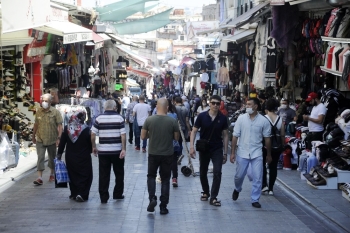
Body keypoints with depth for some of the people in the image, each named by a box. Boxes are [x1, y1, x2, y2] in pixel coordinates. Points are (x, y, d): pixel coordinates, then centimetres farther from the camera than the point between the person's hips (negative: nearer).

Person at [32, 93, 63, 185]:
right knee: (40, 158, -6)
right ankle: (39, 178, -8)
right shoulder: (39, 111, 1)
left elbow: (59, 126, -10)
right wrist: (33, 136, 14)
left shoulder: (55, 112, -8)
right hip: (40, 140, 1)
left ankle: (52, 174, 33)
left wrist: (59, 138, -17)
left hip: (52, 140, -1)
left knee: (52, 158, 14)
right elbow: (36, 124, 11)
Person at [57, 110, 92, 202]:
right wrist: (91, 150, 14)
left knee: (73, 175, 16)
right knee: (84, 176, 5)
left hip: (70, 157, 3)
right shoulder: (86, 129, -13)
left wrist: (59, 154, 11)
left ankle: (74, 194, 19)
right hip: (84, 158, -3)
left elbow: (62, 143, 2)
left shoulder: (67, 129, -3)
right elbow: (91, 144, -6)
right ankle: (81, 194, -7)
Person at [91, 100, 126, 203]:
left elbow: (92, 135, -3)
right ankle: (118, 194, 22)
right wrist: (123, 149, -7)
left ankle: (103, 197, 7)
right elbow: (123, 135, -10)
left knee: (103, 175, 6)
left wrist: (94, 147, 9)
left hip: (103, 151, 1)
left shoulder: (99, 118, 0)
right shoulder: (119, 118, -3)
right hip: (117, 151, -1)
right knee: (119, 173, 15)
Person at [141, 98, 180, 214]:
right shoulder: (172, 121, -10)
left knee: (151, 176, 20)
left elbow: (143, 136, -3)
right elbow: (176, 137, 0)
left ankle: (152, 198, 0)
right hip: (167, 154, 0)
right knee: (165, 180, 10)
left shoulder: (149, 120, -9)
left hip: (153, 154, 0)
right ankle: (163, 206, 11)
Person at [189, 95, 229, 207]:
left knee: (217, 172, -12)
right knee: (203, 172, 12)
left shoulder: (222, 118, -4)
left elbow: (225, 135, 3)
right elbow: (194, 131, -3)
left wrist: (225, 152, 2)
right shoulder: (202, 116, -7)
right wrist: (191, 146, -15)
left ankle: (213, 197, -7)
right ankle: (206, 192, 35)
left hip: (217, 149, 0)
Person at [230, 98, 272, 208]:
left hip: (256, 154, -1)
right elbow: (235, 136, -1)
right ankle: (237, 189, 42)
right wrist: (232, 152, -2)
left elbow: (267, 138, 3)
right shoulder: (241, 118, -4)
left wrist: (269, 154, 8)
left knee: (257, 178, -1)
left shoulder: (263, 121, -6)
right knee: (239, 176, 11)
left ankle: (255, 199, 12)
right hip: (242, 153, 1)